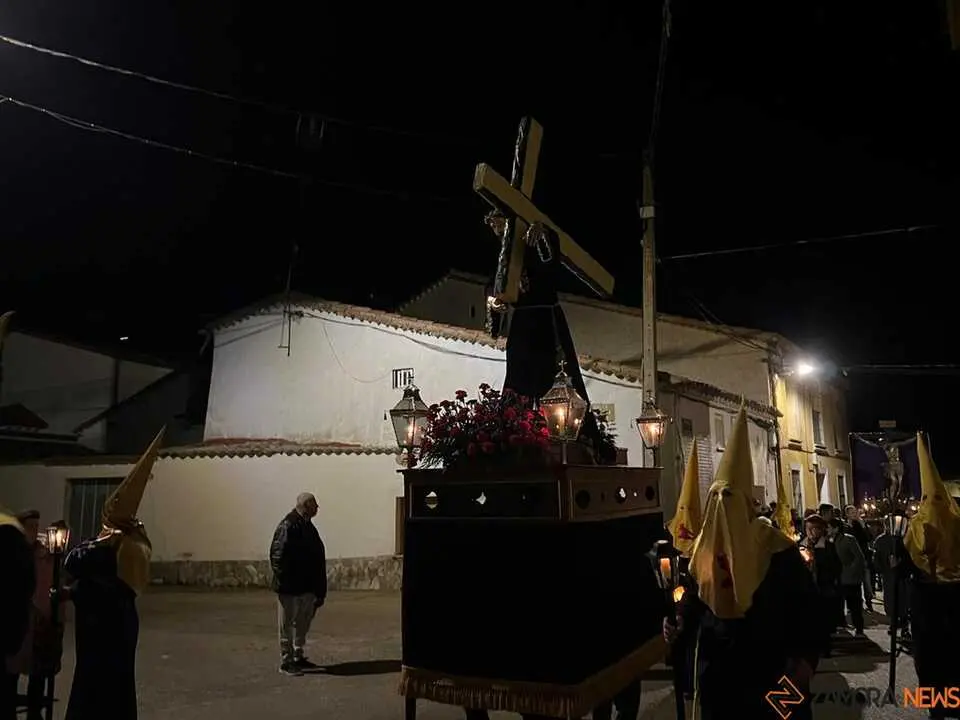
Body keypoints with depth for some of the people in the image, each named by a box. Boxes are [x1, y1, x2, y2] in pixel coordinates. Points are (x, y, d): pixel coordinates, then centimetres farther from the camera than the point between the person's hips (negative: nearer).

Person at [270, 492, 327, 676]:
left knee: (303, 623, 18)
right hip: (290, 587, -9)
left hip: (306, 587, 9)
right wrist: (284, 581, -19)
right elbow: (278, 555, -21)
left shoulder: (307, 525, 11)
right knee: (287, 625, 4)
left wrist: (318, 588, 13)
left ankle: (298, 657, 30)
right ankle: (286, 661, 14)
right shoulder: (288, 526, -17)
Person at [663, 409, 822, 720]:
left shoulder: (776, 547, -11)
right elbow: (694, 599, 10)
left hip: (769, 669, -4)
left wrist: (805, 657, -18)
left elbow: (805, 603, -10)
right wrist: (679, 627, -8)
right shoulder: (703, 549, 2)